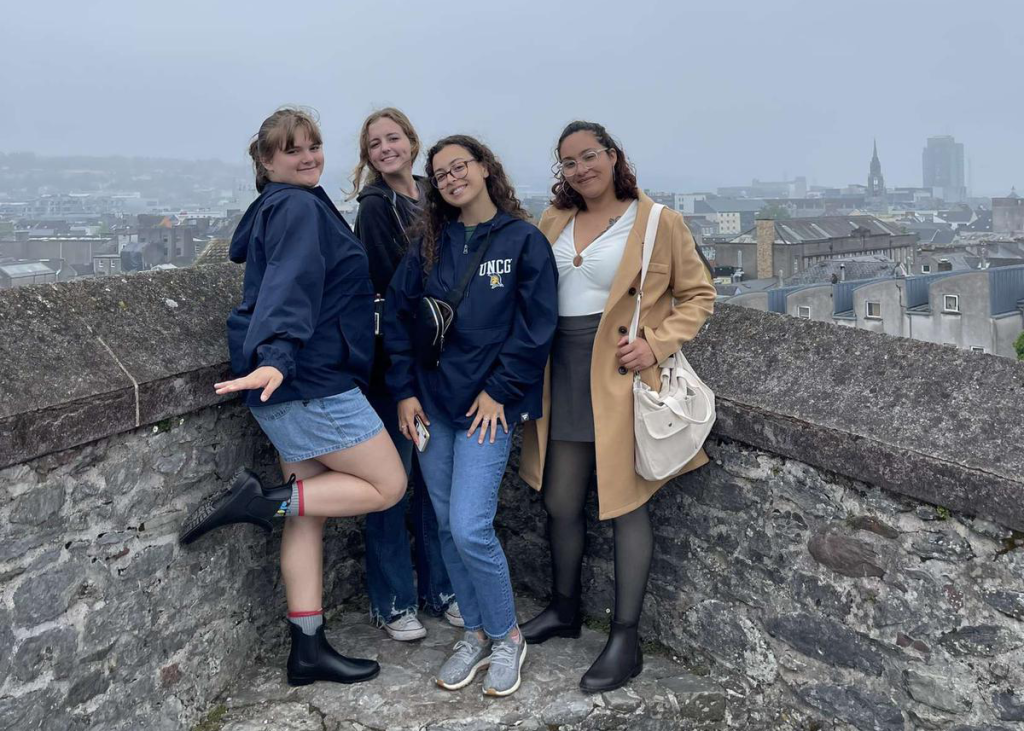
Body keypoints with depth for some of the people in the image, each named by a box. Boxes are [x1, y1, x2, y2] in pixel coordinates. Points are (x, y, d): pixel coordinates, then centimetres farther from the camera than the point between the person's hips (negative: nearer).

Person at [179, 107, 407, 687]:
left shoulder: (291, 206, 20)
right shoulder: (297, 207, -11)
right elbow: (290, 286, -27)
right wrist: (277, 356, -40)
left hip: (302, 382, 10)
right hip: (311, 383, -10)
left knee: (310, 513, 10)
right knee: (388, 485, -1)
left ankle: (309, 649, 16)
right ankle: (260, 501, -6)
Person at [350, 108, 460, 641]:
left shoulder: (433, 197, 13)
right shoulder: (375, 208, -7)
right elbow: (390, 286, -14)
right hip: (396, 357, -6)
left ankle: (439, 587, 26)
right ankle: (392, 601, 14)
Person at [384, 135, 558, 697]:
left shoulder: (524, 240, -3)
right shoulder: (430, 244, 9)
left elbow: (535, 327, -8)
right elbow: (398, 315, 8)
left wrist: (498, 390, -11)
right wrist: (405, 390, 1)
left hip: (488, 405, -5)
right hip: (430, 403, 5)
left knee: (470, 527, -12)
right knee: (447, 526, 9)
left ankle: (506, 636, 11)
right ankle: (476, 633, 26)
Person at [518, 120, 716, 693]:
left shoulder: (657, 222, -3)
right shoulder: (554, 222, 11)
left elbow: (698, 294, 0)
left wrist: (657, 344, -14)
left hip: (622, 375, -5)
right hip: (564, 373, 5)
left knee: (626, 505, 1)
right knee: (561, 503, 12)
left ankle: (626, 640, 12)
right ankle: (565, 609, 34)